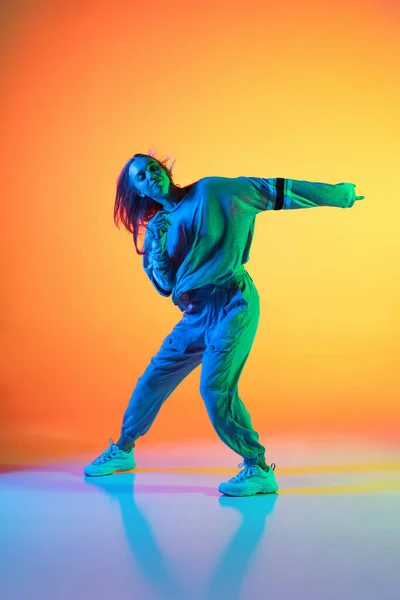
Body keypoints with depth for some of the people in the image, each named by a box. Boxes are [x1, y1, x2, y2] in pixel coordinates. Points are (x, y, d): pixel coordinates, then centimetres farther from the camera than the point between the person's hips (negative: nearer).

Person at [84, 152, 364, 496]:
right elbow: (165, 285, 8)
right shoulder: (157, 227, 13)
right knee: (154, 378, 11)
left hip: (232, 303, -6)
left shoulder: (209, 192, 0)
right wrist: (156, 245, -9)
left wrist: (338, 193, 1)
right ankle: (123, 451, 31)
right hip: (196, 313, 6)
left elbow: (273, 191, 0)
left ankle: (259, 470, -10)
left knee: (215, 387, -20)